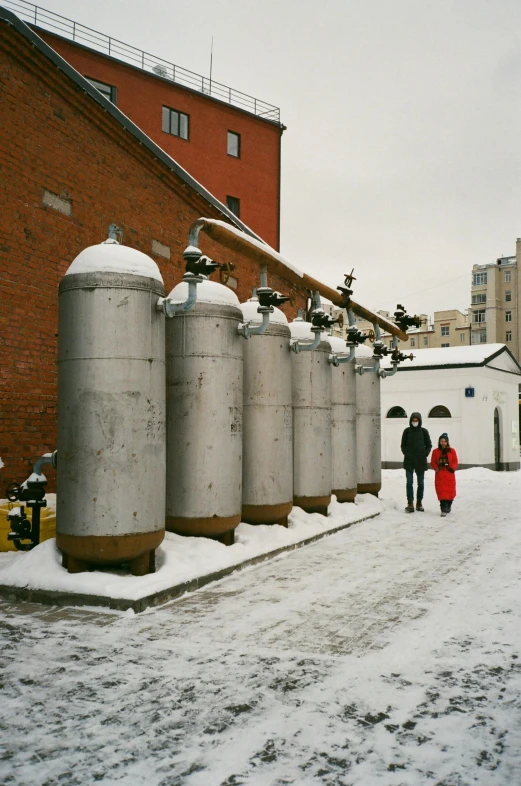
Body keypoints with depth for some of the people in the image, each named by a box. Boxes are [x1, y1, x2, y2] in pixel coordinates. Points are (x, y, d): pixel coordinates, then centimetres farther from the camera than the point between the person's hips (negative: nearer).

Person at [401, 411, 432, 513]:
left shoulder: (424, 431, 2)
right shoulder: (407, 431, 3)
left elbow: (429, 445, 8)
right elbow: (403, 445, 10)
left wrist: (425, 454, -3)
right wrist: (406, 454, -2)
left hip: (421, 461, 1)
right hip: (409, 461, -1)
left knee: (420, 483, 8)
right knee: (409, 482, -5)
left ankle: (419, 503, 19)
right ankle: (410, 504, -3)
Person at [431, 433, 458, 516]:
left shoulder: (451, 451, 5)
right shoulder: (435, 451, 4)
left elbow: (455, 461, 5)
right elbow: (433, 462, 5)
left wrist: (452, 468, -12)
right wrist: (436, 468, -13)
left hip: (449, 474, 1)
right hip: (440, 475, -1)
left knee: (450, 491, 8)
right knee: (441, 492, -6)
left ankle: (448, 506, 32)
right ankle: (443, 509, -6)